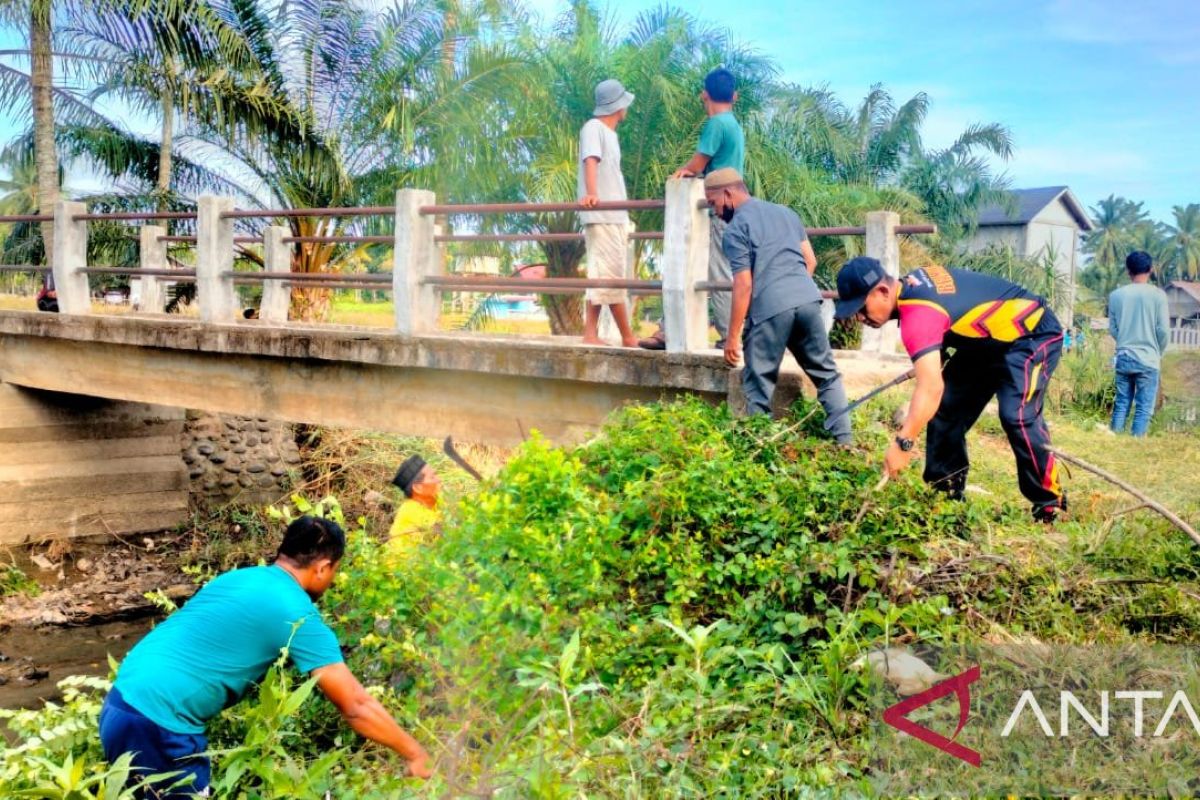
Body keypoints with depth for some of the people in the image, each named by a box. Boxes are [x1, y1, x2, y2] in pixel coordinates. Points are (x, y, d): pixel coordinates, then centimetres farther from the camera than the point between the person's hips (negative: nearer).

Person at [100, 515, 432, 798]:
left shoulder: (239, 578, 14)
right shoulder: (298, 615, -10)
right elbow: (356, 706, -8)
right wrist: (414, 753, 3)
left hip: (120, 703, 8)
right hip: (157, 723, -8)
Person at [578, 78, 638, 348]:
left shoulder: (610, 133, 22)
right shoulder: (593, 128, -5)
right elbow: (590, 161, -21)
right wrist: (592, 194, -38)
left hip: (615, 217, 10)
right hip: (601, 217, -10)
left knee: (604, 277, 7)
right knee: (610, 276, -8)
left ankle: (590, 333, 7)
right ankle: (628, 338, -8)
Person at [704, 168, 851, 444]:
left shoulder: (735, 230, -2)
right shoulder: (785, 212, 19)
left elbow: (744, 285, -8)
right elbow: (811, 260, 20)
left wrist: (733, 336, -4)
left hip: (769, 309, -6)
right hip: (807, 299, 6)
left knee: (758, 384, 5)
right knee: (826, 374, 15)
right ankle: (844, 440, 12)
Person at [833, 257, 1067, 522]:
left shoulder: (918, 312, -34)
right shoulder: (911, 282, -5)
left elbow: (931, 388, -43)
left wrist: (902, 444, -44)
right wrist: (930, 358, 10)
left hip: (1034, 335, -11)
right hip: (992, 341, 11)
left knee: (1017, 415, -26)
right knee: (947, 406, 6)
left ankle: (1050, 503, -11)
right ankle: (946, 491, 13)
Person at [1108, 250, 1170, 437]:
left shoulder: (1116, 295, 0)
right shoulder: (1157, 294, -8)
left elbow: (1112, 329, 6)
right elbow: (1164, 330, -6)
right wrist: (1159, 352, 11)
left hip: (1123, 357, 3)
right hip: (1148, 359, -3)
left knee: (1121, 403, 11)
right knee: (1144, 408, 0)